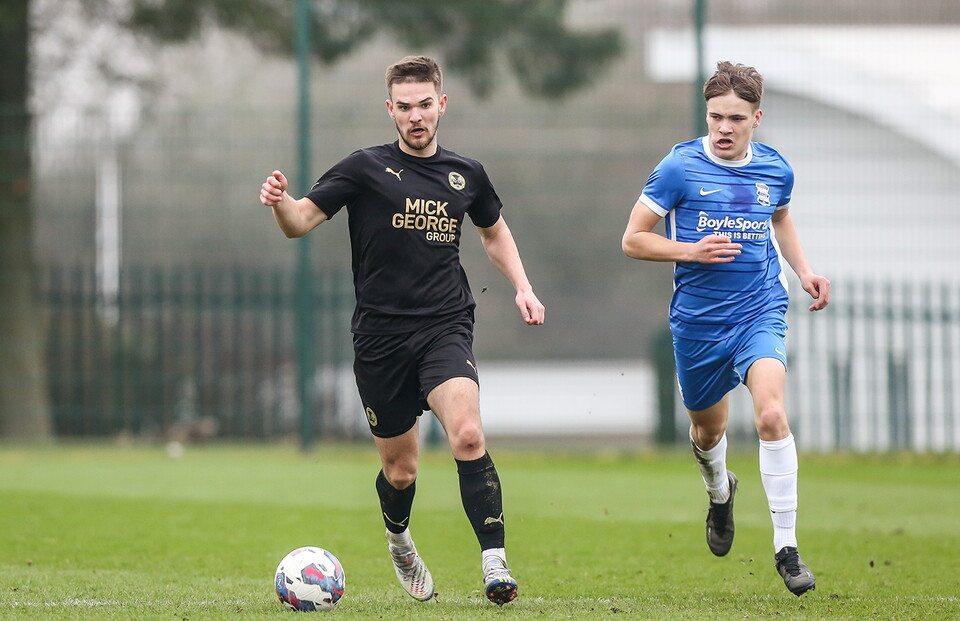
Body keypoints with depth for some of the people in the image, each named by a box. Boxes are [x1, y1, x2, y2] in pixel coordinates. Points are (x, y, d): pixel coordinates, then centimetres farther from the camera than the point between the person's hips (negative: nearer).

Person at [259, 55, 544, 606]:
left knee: (468, 435, -25)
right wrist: (280, 202, -27)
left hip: (446, 329, 1)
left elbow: (495, 232, 28)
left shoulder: (466, 174, 9)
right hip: (382, 335, -1)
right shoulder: (366, 169, 0)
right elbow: (301, 222, -4)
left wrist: (522, 286, 14)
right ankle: (399, 540, 41)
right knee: (401, 468, 7)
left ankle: (494, 562, -22)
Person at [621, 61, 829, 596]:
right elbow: (633, 239, -4)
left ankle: (787, 547, -17)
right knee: (708, 430, 17)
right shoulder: (681, 168, -9)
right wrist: (692, 251, -18)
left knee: (771, 413, -23)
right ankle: (719, 492, 55)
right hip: (699, 320, 0)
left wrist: (804, 270, 12)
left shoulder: (775, 170, 2)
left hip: (760, 312, 0)